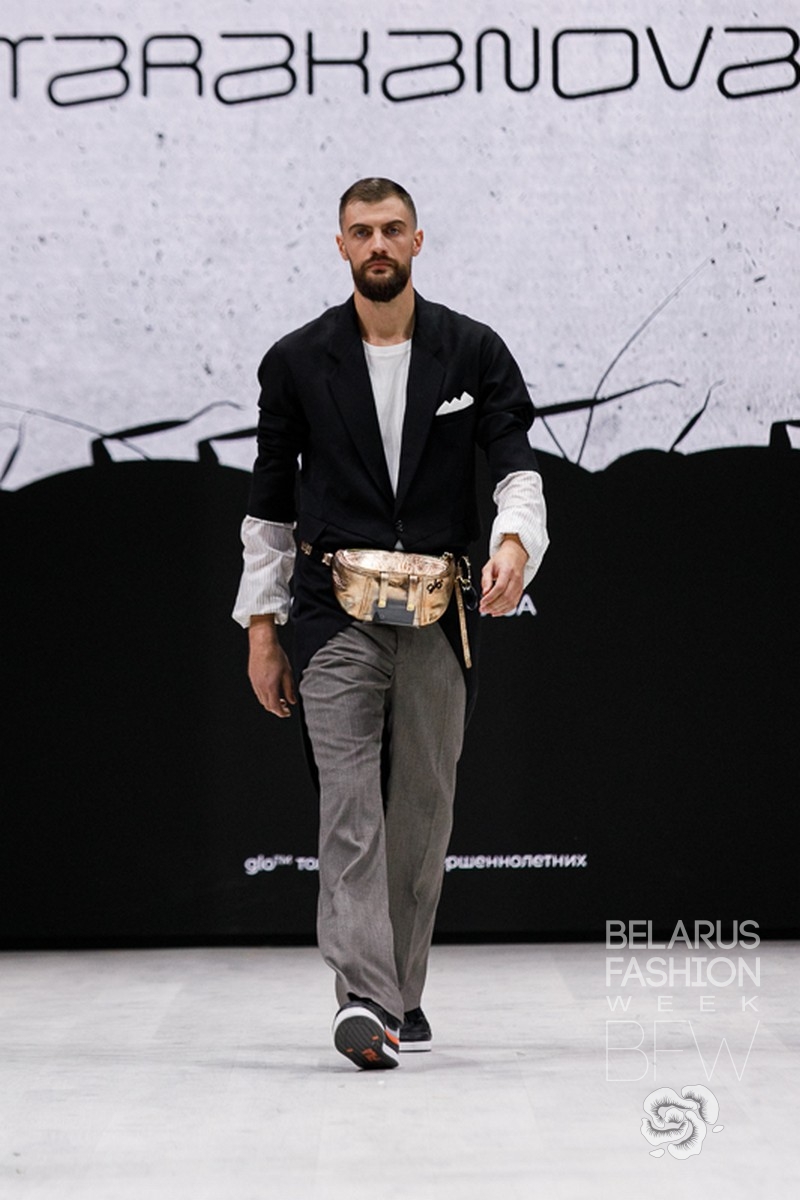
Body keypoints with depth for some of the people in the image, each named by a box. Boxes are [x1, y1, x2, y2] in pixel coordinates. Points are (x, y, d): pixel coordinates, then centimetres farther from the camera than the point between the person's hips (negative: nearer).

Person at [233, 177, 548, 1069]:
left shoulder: (473, 353, 6)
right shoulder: (297, 362, 4)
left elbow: (516, 463, -1)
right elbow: (269, 502, 8)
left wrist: (515, 541, -23)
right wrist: (261, 628, 5)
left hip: (438, 612, 2)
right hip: (335, 613, -2)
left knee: (423, 806, 8)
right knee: (349, 803, -12)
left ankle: (403, 993, 20)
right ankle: (363, 998, -20)